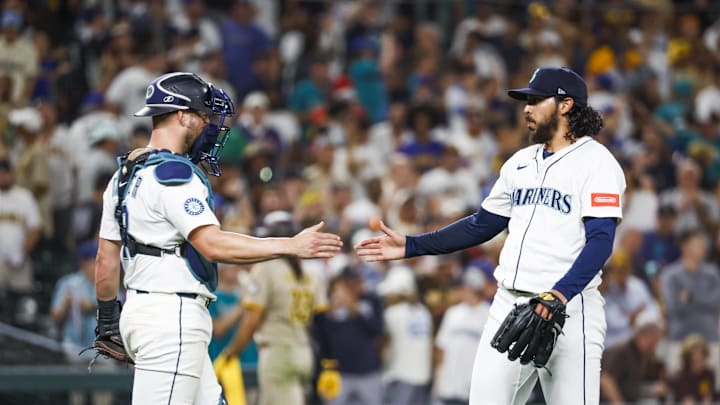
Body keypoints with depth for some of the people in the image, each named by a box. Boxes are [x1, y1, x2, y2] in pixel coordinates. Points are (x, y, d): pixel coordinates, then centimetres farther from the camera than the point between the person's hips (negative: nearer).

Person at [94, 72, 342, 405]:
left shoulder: (124, 176, 16)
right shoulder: (174, 174, -14)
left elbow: (107, 259, 20)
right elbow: (212, 245, -24)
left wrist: (107, 321, 29)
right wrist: (291, 246, -23)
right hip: (170, 317, -10)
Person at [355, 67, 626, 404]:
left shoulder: (595, 161, -6)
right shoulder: (520, 162, 17)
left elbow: (600, 240, -16)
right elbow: (481, 225, 23)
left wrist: (561, 294, -30)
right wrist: (411, 246, 17)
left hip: (567, 309, -7)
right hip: (508, 306, 7)